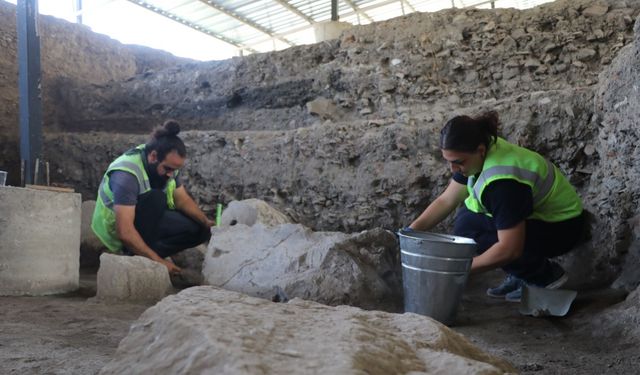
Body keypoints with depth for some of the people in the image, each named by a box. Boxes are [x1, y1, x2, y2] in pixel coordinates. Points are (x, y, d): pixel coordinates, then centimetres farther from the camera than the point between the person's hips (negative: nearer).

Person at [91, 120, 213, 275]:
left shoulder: (167, 164, -10)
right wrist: (158, 260, -35)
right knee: (157, 197, -34)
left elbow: (183, 199, 4)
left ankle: (145, 254, -9)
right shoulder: (126, 174, -33)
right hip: (116, 229, -7)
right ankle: (137, 256, -21)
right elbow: (125, 232, -37)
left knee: (201, 230, -9)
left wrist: (206, 221, -9)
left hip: (147, 219, 7)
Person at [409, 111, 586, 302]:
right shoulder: (480, 152, -8)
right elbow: (446, 200, -1)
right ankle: (519, 276, 6)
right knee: (465, 218, -7)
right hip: (537, 215, 9)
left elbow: (510, 249, -33)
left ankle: (545, 275, -5)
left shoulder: (503, 182, -34)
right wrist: (414, 229, -12)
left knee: (467, 229, -23)